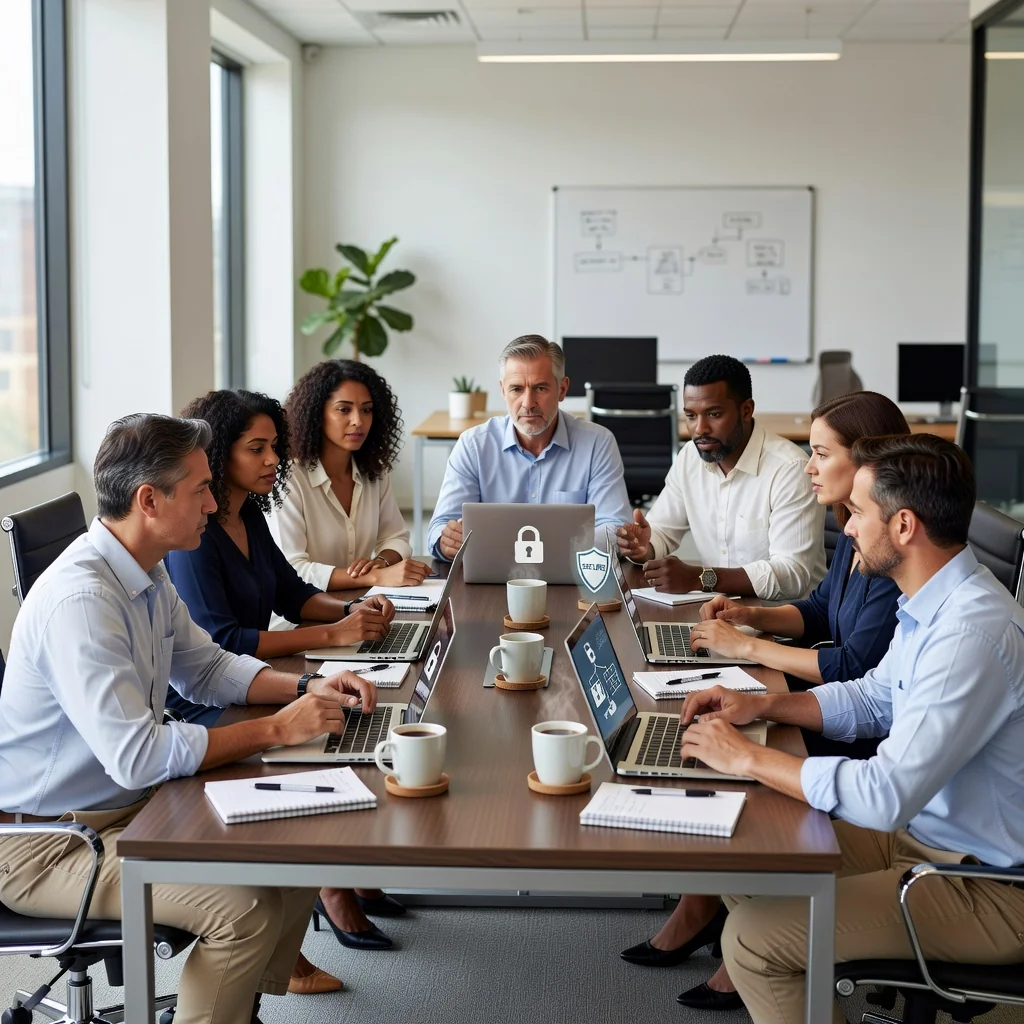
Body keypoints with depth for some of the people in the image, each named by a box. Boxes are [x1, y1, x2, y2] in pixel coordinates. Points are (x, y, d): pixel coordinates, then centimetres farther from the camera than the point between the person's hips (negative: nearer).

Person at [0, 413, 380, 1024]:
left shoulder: (147, 574, 5)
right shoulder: (80, 600, -27)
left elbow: (205, 668, 19)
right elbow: (137, 756, -31)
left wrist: (308, 690, 3)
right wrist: (276, 729, -25)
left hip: (130, 806, 10)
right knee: (247, 908, -24)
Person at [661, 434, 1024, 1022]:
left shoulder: (975, 633, -30)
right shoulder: (931, 604, 2)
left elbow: (887, 795, -32)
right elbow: (873, 699, 19)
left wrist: (749, 758, -21)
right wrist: (761, 705, 4)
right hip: (923, 833, 9)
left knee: (753, 936, -14)